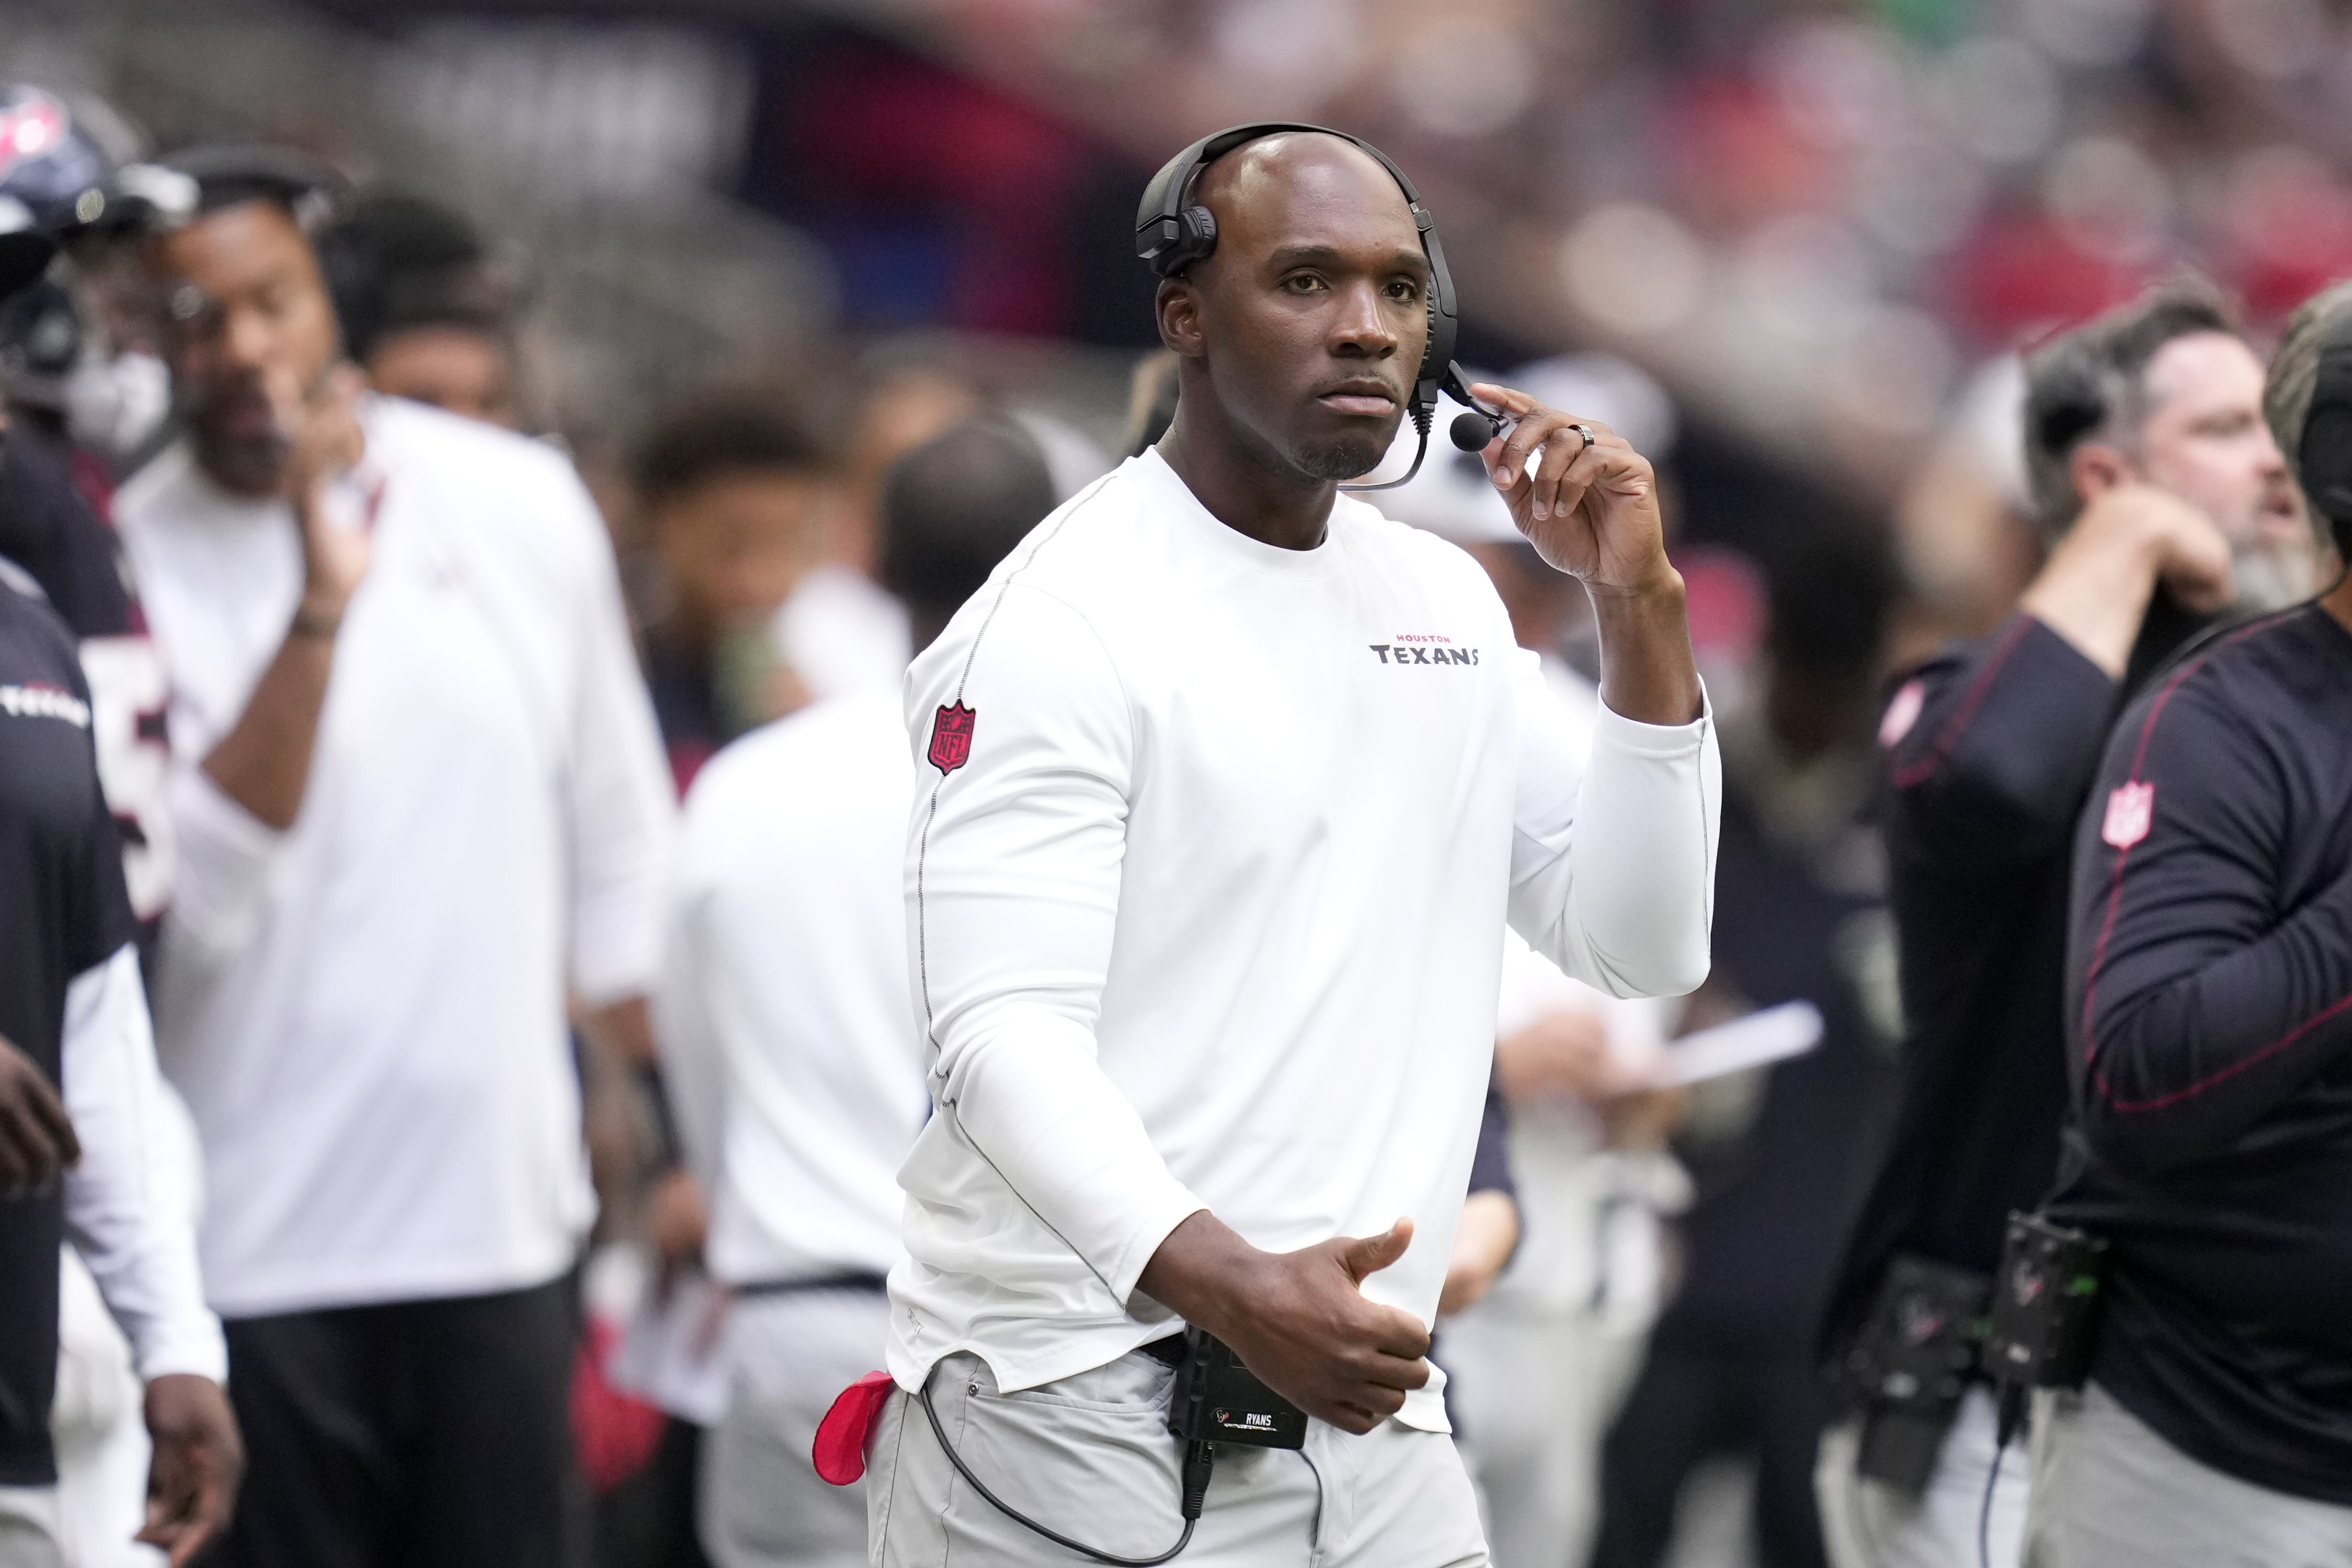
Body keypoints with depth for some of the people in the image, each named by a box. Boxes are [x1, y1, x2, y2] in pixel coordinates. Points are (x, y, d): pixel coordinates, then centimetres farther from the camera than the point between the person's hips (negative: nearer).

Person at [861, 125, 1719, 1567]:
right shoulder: (1065, 621, -11)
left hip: (1364, 1399, 7)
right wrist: (1226, 1286, -36)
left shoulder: (1448, 603, 12)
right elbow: (1005, 1032, -20)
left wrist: (1642, 604, -2)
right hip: (1082, 1419, -7)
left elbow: (1646, 946, 9)